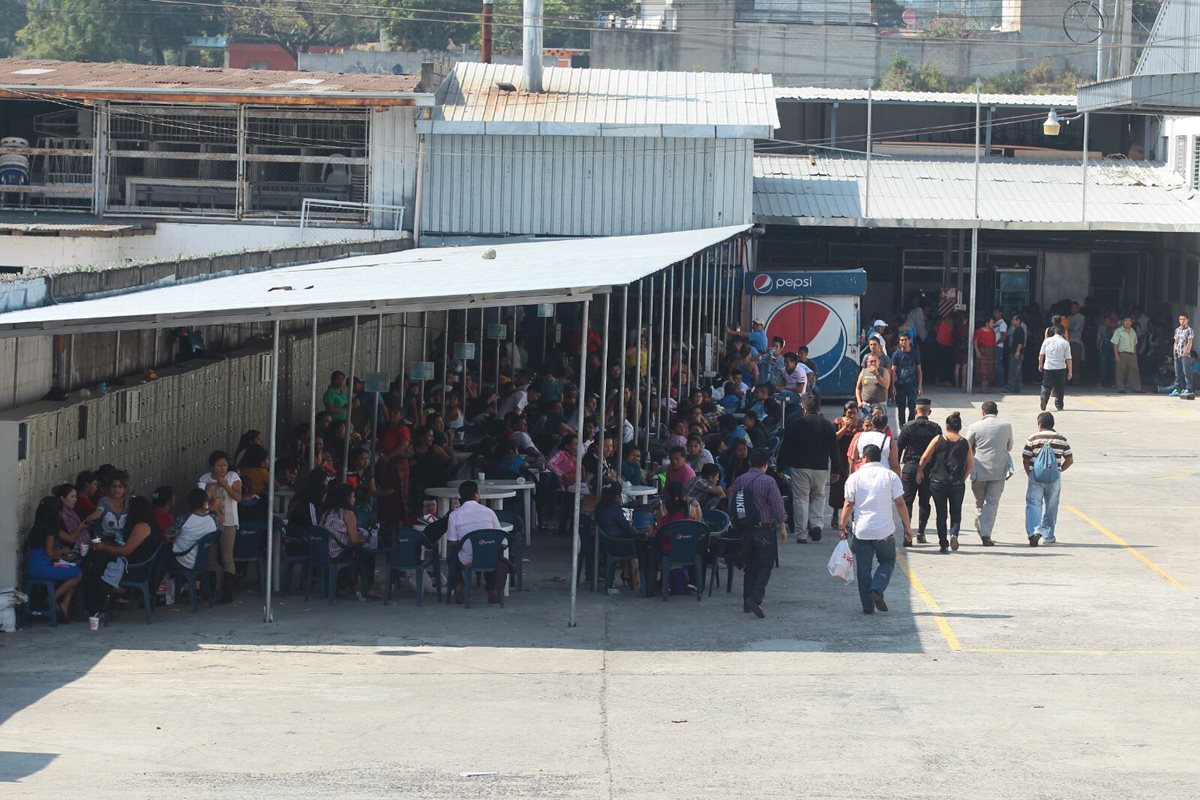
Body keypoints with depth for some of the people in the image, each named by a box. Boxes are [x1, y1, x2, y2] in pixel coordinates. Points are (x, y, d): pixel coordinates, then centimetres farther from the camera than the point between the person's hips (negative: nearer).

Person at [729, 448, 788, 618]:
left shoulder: (739, 481, 4)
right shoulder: (768, 482, -11)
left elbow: (731, 507, 9)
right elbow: (777, 507, -10)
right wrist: (782, 527, 2)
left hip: (744, 529, 5)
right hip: (764, 529, -5)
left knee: (750, 566, 16)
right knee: (765, 565, -3)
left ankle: (747, 601, 15)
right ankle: (755, 598, -20)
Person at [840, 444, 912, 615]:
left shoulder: (855, 478, -1)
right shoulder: (890, 476, -1)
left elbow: (848, 505, -2)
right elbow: (900, 503, -3)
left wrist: (843, 527, 8)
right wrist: (907, 527, 4)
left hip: (861, 531, 0)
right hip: (885, 530, 0)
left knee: (863, 569, 9)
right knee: (887, 562, 17)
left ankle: (868, 606, 7)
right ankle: (877, 590, -7)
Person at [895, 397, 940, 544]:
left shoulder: (908, 426, -5)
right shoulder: (935, 428, -1)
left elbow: (898, 447, -3)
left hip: (910, 467, -2)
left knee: (907, 500, 2)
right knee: (924, 501, 10)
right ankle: (921, 532, 7)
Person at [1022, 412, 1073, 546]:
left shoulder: (1033, 439, -3)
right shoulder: (1061, 439, 4)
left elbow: (1025, 459, -4)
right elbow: (1070, 460, 6)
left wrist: (1029, 473, 9)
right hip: (1054, 479, 2)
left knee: (1033, 504, -2)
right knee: (1051, 507, 14)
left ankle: (1034, 531, -23)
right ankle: (1047, 536, 22)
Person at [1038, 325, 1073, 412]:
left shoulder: (1047, 341, 0)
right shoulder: (1065, 343, -6)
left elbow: (1041, 354, 6)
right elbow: (1068, 359, -7)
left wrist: (1040, 364, 22)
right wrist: (1070, 371, 0)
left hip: (1048, 368, 1)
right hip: (1060, 369, -1)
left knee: (1046, 387, 6)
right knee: (1059, 388, 10)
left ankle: (1044, 398, -21)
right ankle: (1058, 406, 13)